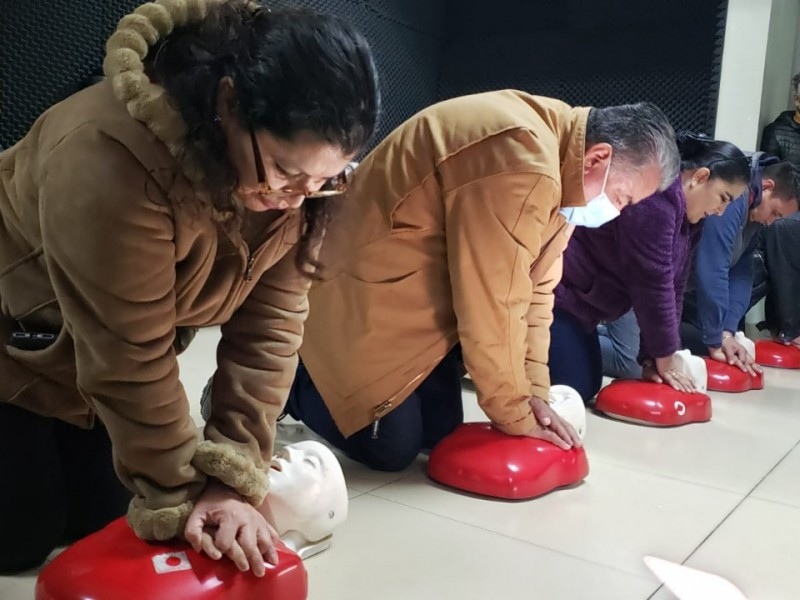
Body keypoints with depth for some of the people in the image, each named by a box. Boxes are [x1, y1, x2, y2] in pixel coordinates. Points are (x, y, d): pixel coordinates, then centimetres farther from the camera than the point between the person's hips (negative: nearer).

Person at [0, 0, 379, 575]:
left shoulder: (300, 162, -19)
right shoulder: (111, 161, -39)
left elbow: (269, 323, -20)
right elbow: (130, 362, -32)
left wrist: (235, 478, -24)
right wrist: (183, 496, -22)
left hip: (112, 351, 5)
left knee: (100, 521, 7)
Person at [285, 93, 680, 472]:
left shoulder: (556, 160, 1)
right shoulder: (520, 167, -32)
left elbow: (534, 285, 2)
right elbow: (494, 305, -28)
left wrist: (532, 393, -2)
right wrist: (515, 416, -14)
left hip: (426, 304, 9)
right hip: (366, 296, -9)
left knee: (440, 437, 10)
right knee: (392, 449, -5)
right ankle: (287, 380, 14)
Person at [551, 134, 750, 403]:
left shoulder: (687, 217, 10)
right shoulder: (656, 196, -23)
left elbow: (671, 287, 7)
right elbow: (652, 283, -21)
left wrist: (653, 357, 1)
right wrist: (664, 358, -12)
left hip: (575, 298, 10)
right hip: (551, 288, -10)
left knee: (589, 385, 11)